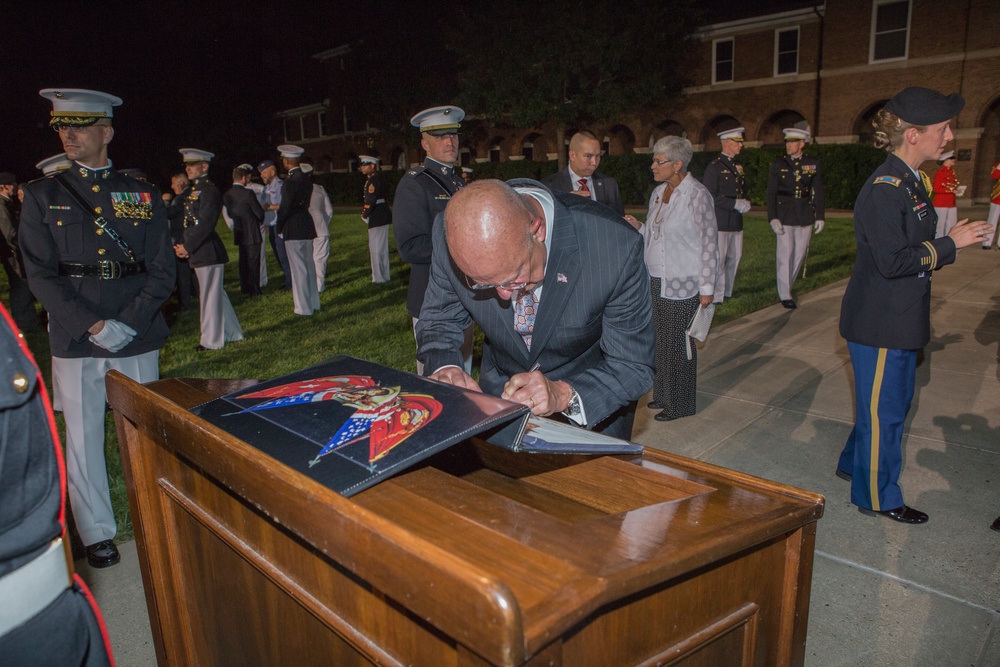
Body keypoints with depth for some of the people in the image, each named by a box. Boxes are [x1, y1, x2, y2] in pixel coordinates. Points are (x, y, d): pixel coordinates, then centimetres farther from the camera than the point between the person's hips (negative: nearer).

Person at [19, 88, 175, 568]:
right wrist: (93, 326, -12)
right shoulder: (42, 196, 6)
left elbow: (163, 272, 3)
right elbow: (40, 276, -1)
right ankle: (97, 534, 21)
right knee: (83, 438, 6)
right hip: (75, 343, 0)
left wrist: (129, 324, -10)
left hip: (138, 339, 0)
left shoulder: (144, 196, 7)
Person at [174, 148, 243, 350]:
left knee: (210, 295, -1)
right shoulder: (190, 191, 16)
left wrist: (187, 247, -17)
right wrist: (183, 246, 2)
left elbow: (205, 224, -20)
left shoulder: (209, 190, -12)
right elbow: (186, 222, 15)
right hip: (199, 252, 9)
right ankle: (232, 333, 26)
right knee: (216, 294, 15)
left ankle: (212, 340, 10)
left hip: (209, 252, -9)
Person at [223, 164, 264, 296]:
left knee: (243, 261, 15)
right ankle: (254, 290, 3)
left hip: (239, 234, 7)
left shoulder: (227, 195, 4)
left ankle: (245, 288, 22)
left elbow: (230, 213, 12)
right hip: (252, 234, -6)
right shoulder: (248, 193, -17)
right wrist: (261, 221, 9)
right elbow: (260, 213, -12)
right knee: (253, 262, 0)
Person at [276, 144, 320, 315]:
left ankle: (304, 308, 1)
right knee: (309, 265, 14)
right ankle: (313, 303, 23)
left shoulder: (290, 181, -16)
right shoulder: (306, 178, 9)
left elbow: (286, 208, -16)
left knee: (298, 269, -3)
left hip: (293, 229, -8)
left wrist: (279, 228, -3)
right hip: (307, 226, 9)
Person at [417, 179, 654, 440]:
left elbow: (634, 367, -20)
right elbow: (438, 319, -6)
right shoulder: (451, 234, -22)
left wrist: (564, 394, -36)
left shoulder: (615, 247, -30)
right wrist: (444, 367, -27)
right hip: (499, 391, 1)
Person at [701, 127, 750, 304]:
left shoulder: (738, 167, 17)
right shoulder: (714, 167, -8)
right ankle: (715, 297, 3)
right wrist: (735, 204, -18)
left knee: (734, 258, 12)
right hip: (720, 222, -8)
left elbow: (743, 191, 26)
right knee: (718, 260, -5)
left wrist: (746, 202, 3)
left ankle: (726, 292, 24)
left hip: (736, 222, 8)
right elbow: (710, 196, -16)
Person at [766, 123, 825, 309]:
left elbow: (818, 192, 8)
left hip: (805, 217, 3)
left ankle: (786, 286, 25)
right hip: (784, 216, -2)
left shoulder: (813, 164, 6)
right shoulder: (778, 165, 2)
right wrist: (772, 218, -10)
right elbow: (771, 193, -1)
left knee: (800, 254, 8)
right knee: (785, 255, -3)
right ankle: (784, 295, 4)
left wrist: (819, 216, 4)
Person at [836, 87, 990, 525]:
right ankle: (877, 497, 20)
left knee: (892, 401, 22)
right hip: (878, 324, -10)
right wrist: (950, 245, -17)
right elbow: (892, 261, -25)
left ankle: (854, 463, 40)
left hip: (899, 320, 10)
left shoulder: (909, 183, 11)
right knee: (882, 409, 3)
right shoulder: (884, 189, -21)